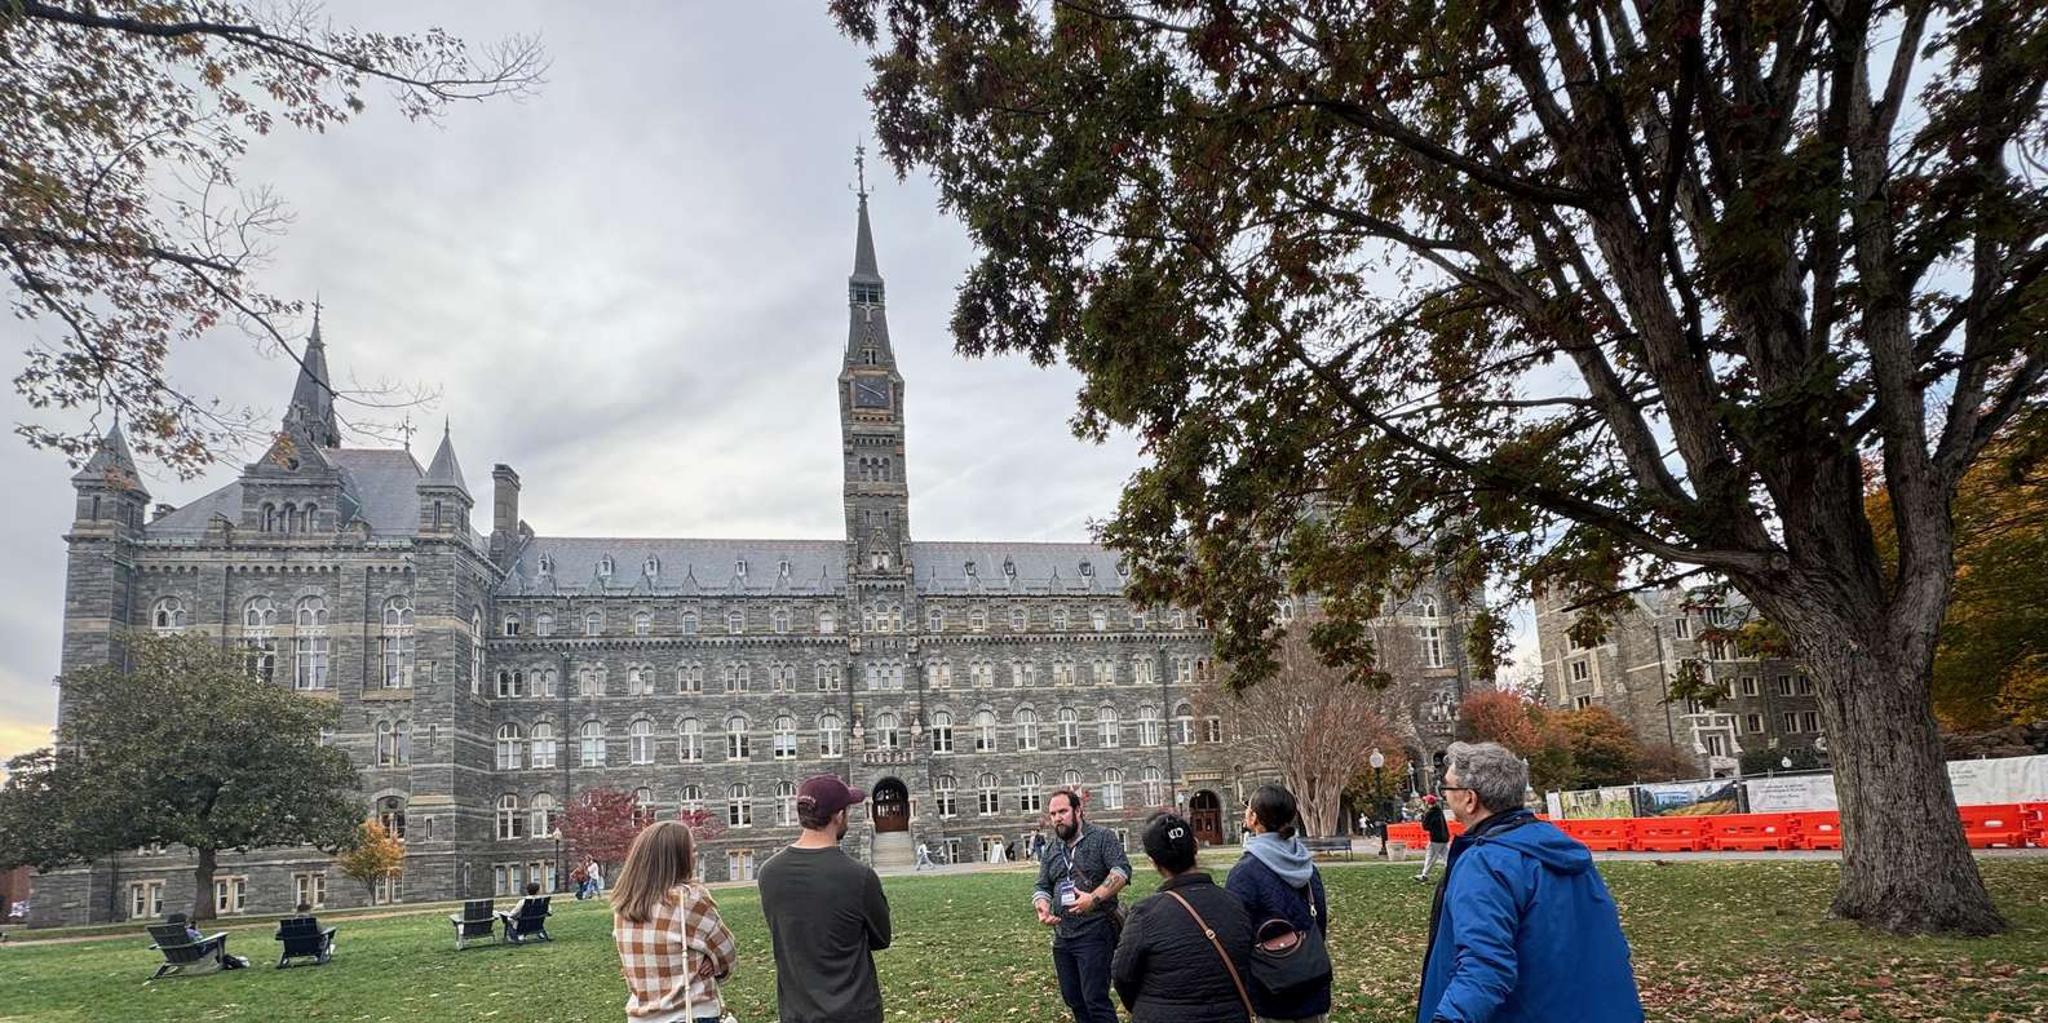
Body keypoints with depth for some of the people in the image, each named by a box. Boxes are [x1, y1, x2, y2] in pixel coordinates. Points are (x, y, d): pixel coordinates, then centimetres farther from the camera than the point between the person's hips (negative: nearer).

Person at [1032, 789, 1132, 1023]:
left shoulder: (1102, 837, -3)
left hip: (1095, 933, -6)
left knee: (1095, 1000, -10)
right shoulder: (1051, 850, 15)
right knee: (1073, 1000, 12)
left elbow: (1122, 870, -13)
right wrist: (1042, 907, -6)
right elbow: (1042, 887, 17)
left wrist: (1094, 898, -25)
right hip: (1062, 936, 7)